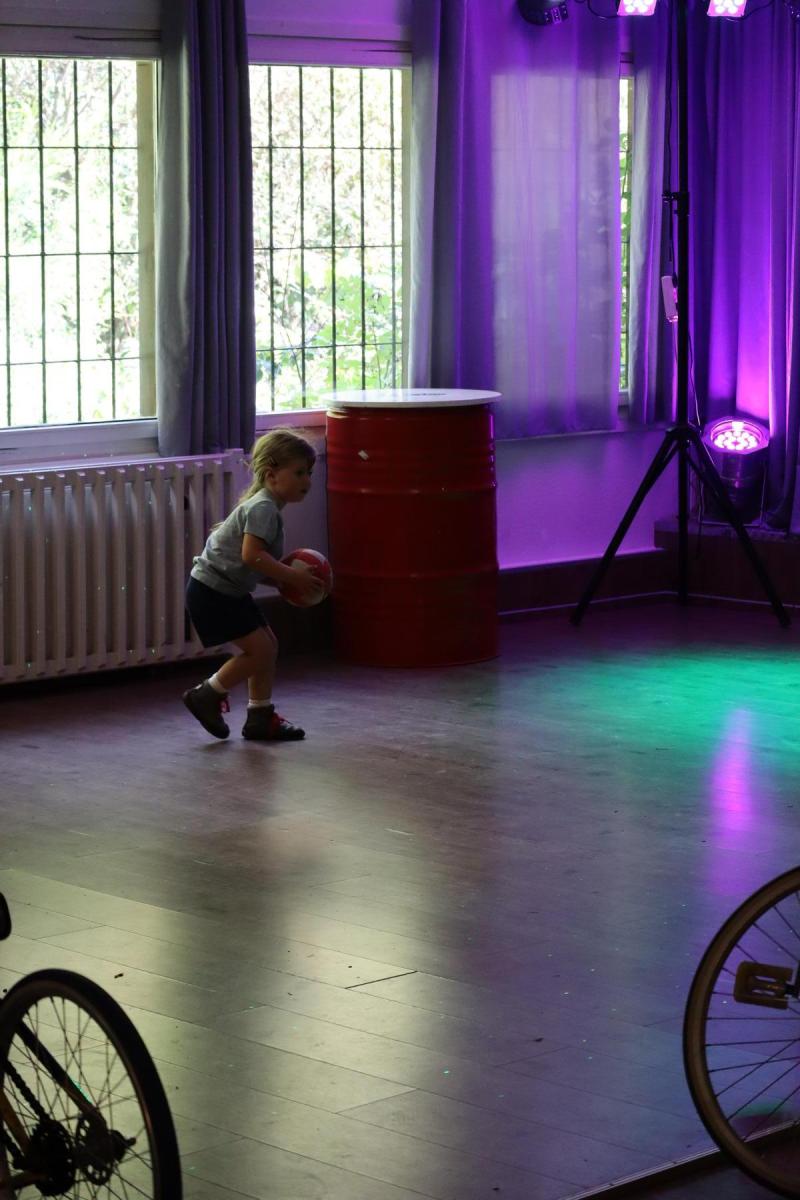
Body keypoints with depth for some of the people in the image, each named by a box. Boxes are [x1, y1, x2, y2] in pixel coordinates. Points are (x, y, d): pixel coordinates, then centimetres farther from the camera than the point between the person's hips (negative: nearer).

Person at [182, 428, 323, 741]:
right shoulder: (263, 507, -17)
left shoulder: (265, 507, 16)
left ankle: (260, 717, 18)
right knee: (259, 649, -10)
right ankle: (206, 697, 3)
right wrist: (292, 577, -23)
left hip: (229, 591, 11)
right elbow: (251, 555, -30)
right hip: (212, 590, -11)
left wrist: (283, 580, 6)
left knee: (268, 646, 12)